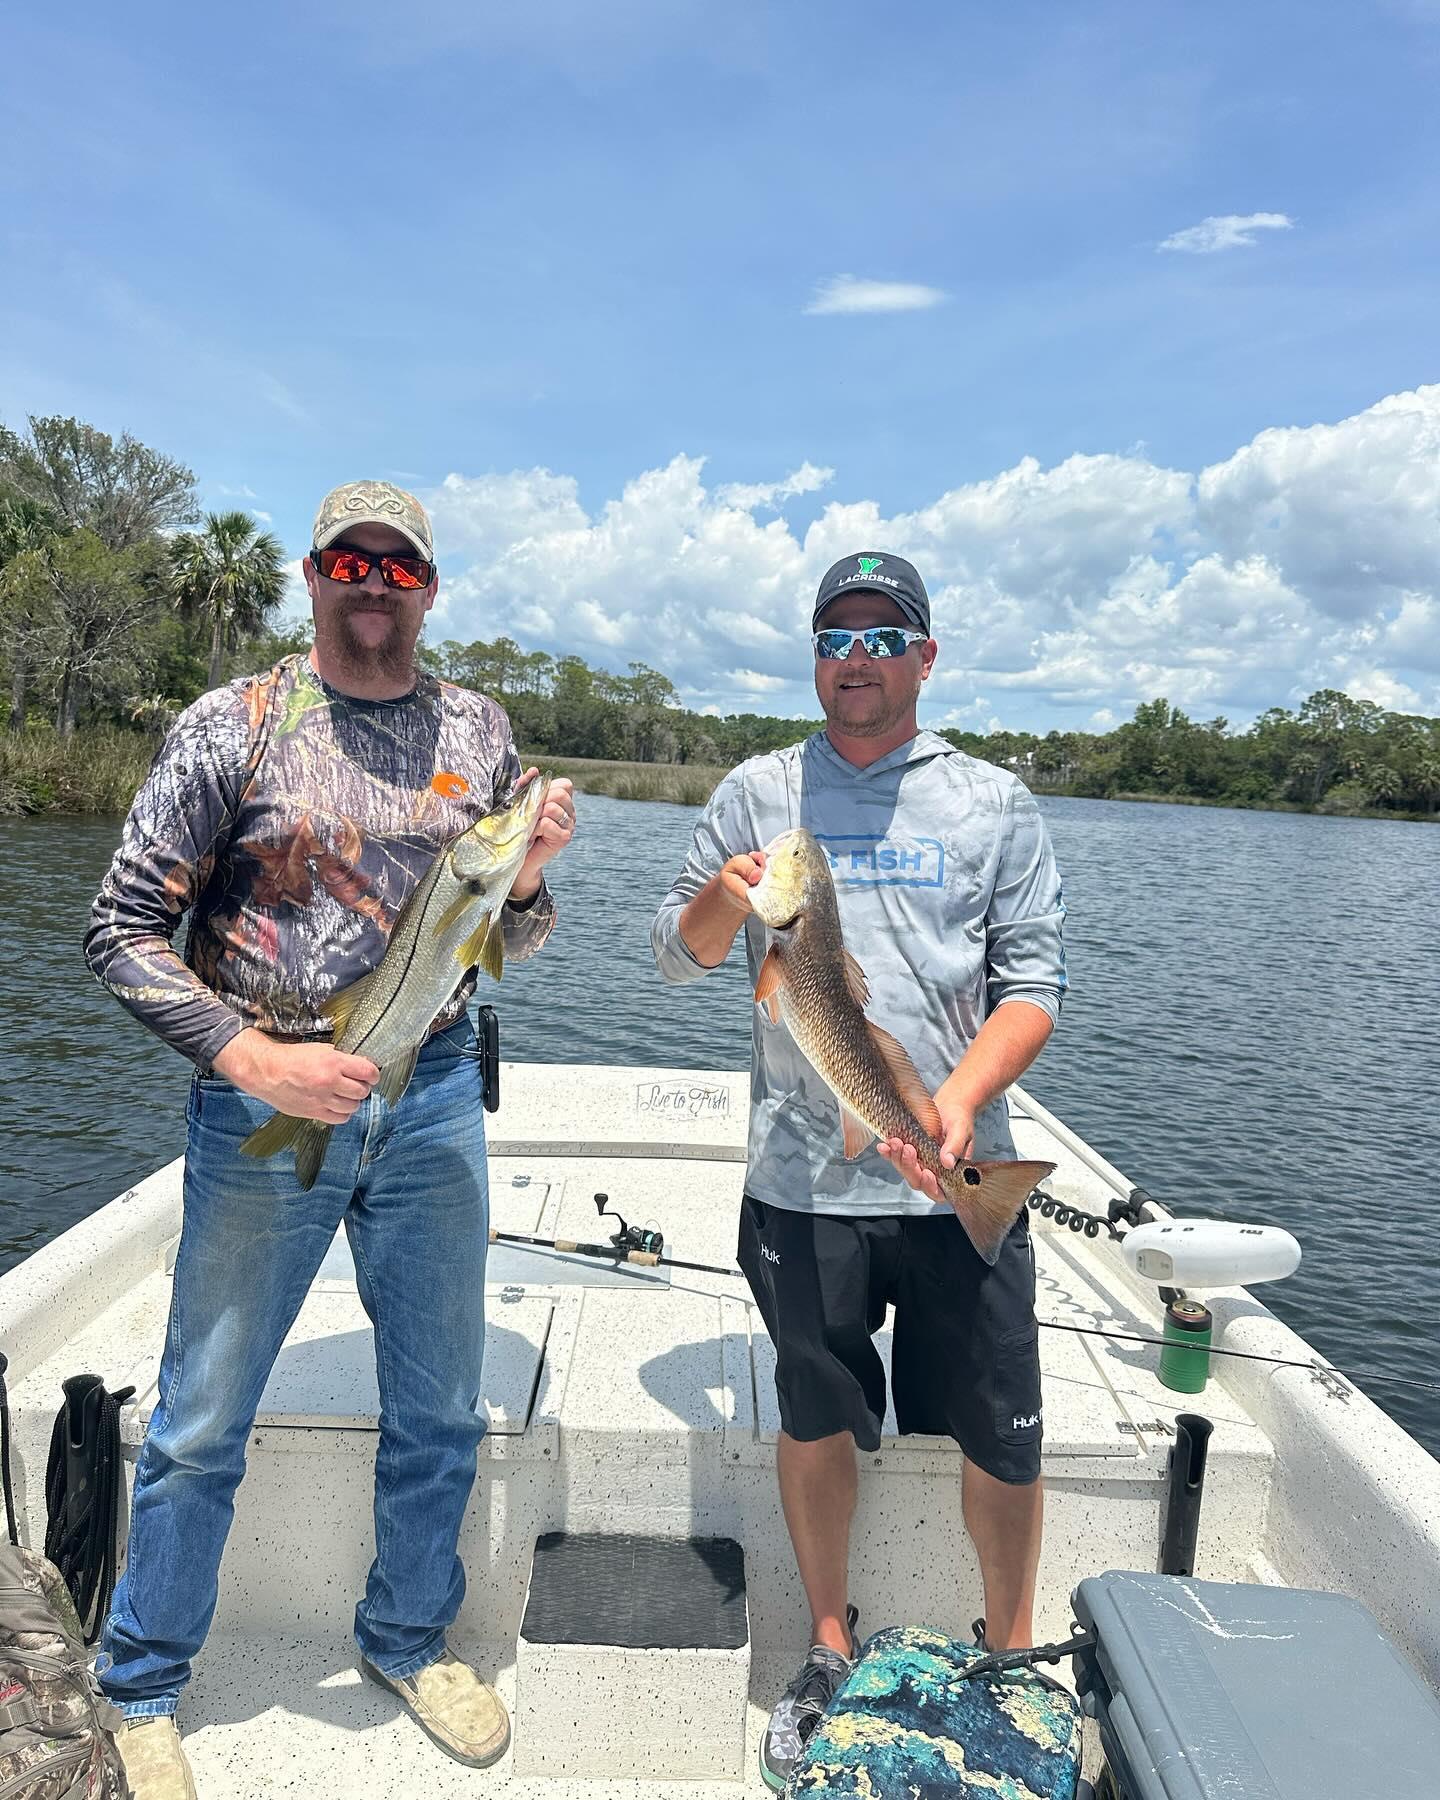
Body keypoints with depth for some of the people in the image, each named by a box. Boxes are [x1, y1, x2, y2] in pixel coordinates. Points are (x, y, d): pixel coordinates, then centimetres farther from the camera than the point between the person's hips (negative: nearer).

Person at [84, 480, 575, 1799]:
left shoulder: (479, 730, 6)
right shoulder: (233, 725, -3)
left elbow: (509, 946, 11)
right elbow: (123, 932, -5)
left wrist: (529, 880, -12)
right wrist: (251, 1056, -17)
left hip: (433, 1099, 3)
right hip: (261, 1100, -2)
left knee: (439, 1407, 15)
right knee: (203, 1422, 11)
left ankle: (410, 1640, 40)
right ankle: (141, 1691, 35)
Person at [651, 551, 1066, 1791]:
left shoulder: (994, 804, 5)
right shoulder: (756, 794, 7)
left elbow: (1034, 982, 0)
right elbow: (678, 956, 9)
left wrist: (960, 1101, -16)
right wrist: (722, 900, -14)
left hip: (960, 1177, 0)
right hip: (802, 1176, 1)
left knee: (1004, 1435, 9)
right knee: (815, 1420, 16)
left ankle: (1011, 1652, 35)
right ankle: (832, 1645, 39)